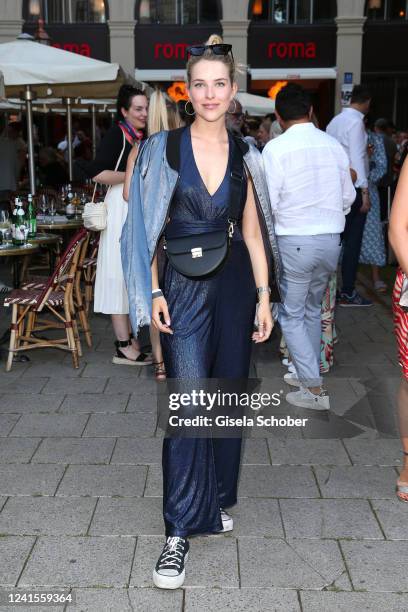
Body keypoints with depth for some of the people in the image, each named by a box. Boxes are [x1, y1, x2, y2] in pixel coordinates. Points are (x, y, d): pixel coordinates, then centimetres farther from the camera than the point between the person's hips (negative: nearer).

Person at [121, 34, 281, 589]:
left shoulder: (244, 155, 6)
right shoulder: (164, 149, -2)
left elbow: (252, 231, 7)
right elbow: (150, 227, -2)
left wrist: (264, 296, 3)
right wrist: (155, 292, -9)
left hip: (234, 284, 3)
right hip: (183, 287, -3)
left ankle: (218, 499, 32)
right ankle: (179, 533, 1)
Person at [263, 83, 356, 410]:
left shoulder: (275, 148, -10)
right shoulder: (334, 145, 4)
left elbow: (266, 203, -13)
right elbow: (348, 198, 10)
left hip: (294, 242, -5)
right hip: (331, 240, 5)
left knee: (292, 315, 6)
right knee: (313, 309, 21)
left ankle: (314, 389, 5)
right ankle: (307, 372, 34)